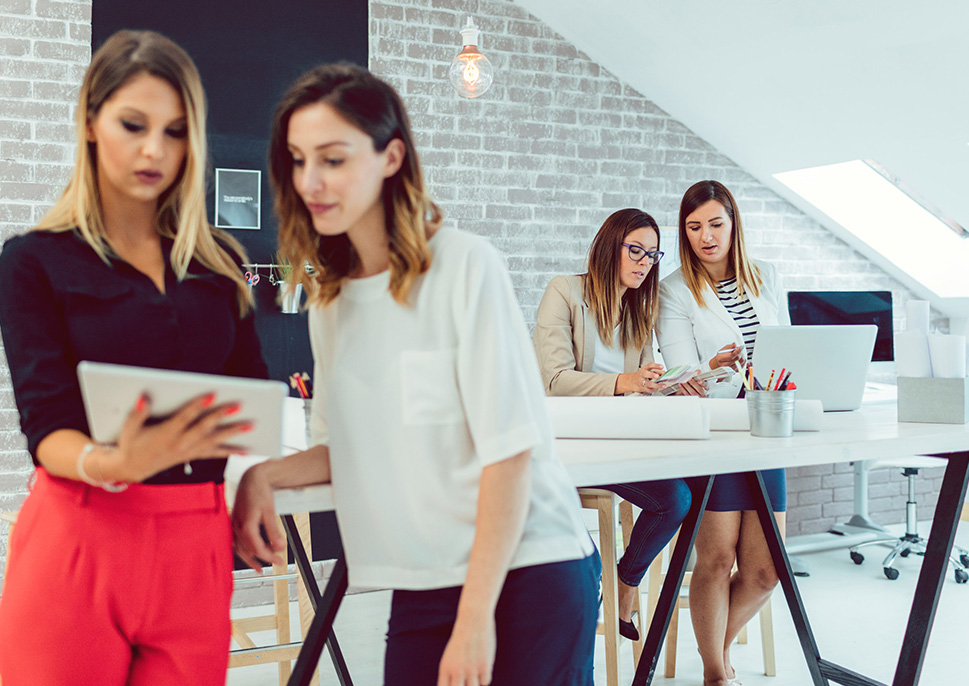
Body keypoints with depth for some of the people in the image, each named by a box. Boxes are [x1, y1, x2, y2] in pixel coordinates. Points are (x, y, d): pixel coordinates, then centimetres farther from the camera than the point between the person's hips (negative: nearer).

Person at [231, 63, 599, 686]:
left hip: (527, 574, -5)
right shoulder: (330, 296, 8)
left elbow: (510, 448, -14)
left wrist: (476, 617, -15)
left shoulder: (465, 266, -11)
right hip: (420, 588, 5)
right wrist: (265, 475, -5)